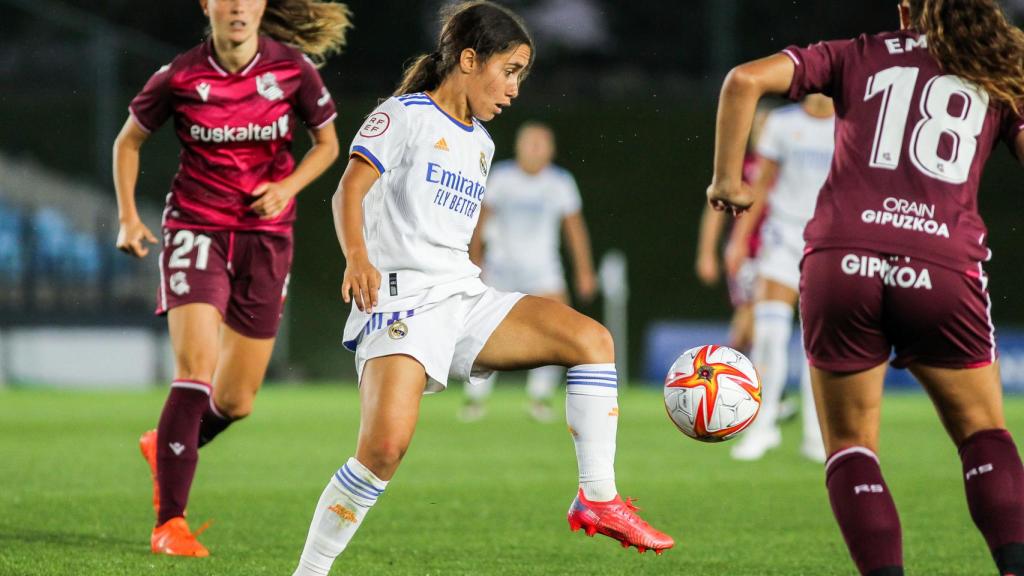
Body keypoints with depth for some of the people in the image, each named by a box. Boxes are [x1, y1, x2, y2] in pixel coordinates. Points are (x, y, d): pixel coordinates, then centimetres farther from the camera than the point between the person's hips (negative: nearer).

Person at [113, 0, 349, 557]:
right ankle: (170, 524, -16)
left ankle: (166, 446, 39)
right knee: (196, 369, -20)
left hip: (265, 238, 3)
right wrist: (128, 218, -3)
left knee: (236, 401, 5)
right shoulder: (178, 77, -8)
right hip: (195, 231, -2)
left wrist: (288, 186, -9)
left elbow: (326, 143, 9)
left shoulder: (293, 69, -6)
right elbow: (128, 141, 8)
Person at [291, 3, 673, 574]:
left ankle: (598, 500, -7)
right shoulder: (405, 116, -1)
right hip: (402, 301, -7)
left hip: (464, 297, 7)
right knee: (386, 446, -26)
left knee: (591, 338, -11)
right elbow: (350, 191, -11)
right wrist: (358, 259, -29)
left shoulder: (480, 143, 22)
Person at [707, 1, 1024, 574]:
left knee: (851, 445, 13)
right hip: (944, 269, 0)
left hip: (840, 262, 0)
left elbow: (746, 79, 5)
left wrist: (726, 179, 12)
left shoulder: (857, 57, 17)